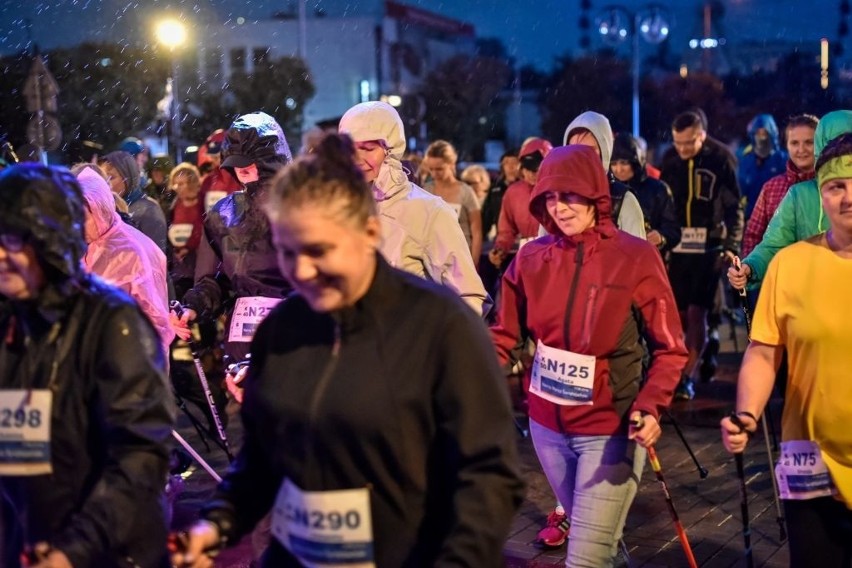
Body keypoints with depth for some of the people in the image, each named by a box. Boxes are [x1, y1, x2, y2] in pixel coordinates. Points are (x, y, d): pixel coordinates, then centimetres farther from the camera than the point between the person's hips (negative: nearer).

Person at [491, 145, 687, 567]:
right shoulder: (531, 258, -2)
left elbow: (670, 348, -10)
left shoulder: (636, 257, -12)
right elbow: (504, 337, 1)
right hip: (548, 426, 4)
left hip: (611, 429, -4)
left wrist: (650, 407, -26)